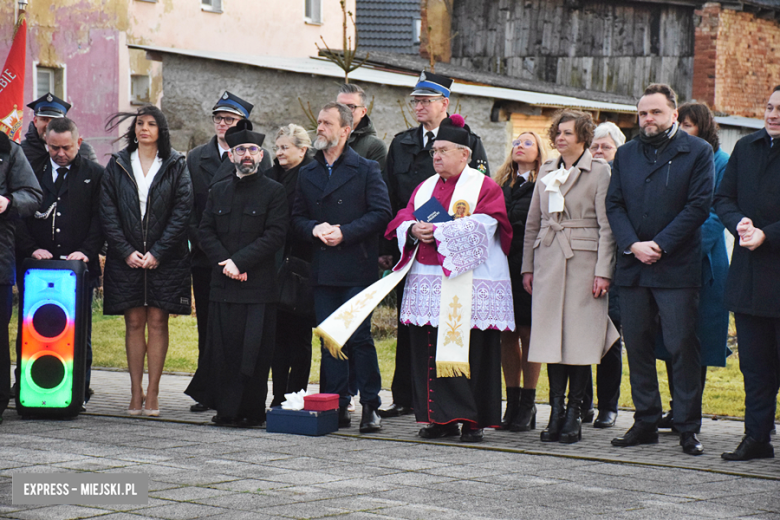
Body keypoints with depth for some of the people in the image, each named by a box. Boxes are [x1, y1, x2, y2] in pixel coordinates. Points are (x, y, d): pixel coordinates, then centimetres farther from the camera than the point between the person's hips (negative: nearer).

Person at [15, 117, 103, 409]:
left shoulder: (95, 175, 7)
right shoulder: (32, 171, 10)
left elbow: (100, 218, 3)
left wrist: (86, 251, -10)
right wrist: (31, 249, -6)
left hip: (79, 266, -1)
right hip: (37, 265, 1)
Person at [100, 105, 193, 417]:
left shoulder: (176, 166, 3)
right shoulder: (118, 165, 8)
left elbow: (182, 212, -3)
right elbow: (107, 212, 3)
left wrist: (157, 252, -10)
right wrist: (126, 251, -7)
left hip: (164, 258, -1)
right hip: (127, 257, 1)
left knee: (157, 321, -2)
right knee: (134, 322, 2)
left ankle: (152, 392, 1)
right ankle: (136, 392, 6)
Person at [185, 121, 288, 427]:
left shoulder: (274, 192, 2)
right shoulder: (219, 191, 15)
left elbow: (275, 235, -7)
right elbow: (205, 232, 10)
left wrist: (239, 261, -13)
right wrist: (225, 263, -6)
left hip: (259, 285, -4)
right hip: (223, 284, 4)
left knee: (253, 350, -4)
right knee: (223, 347, 2)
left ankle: (251, 411, 3)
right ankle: (226, 410, 9)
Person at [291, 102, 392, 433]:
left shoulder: (365, 169, 2)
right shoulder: (307, 174, 16)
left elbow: (381, 213, -6)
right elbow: (297, 217, 16)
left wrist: (345, 232, -14)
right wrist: (315, 229, -6)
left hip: (356, 267, -5)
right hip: (322, 269, 5)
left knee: (359, 337, -7)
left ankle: (370, 407, 0)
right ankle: (337, 407, 9)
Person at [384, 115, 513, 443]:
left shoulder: (484, 187, 1)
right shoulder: (425, 187, 20)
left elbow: (480, 226, -13)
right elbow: (402, 220, 13)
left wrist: (437, 231, -17)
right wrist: (413, 230, -10)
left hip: (469, 286, -6)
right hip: (427, 280, 6)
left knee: (467, 352, -7)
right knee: (429, 351, 2)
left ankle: (473, 421, -2)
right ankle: (441, 419, 9)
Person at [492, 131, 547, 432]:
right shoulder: (500, 184, 16)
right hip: (503, 267, 5)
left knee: (528, 332, -2)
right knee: (507, 334, 6)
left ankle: (528, 406, 4)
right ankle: (512, 403, 12)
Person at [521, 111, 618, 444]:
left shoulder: (599, 171, 0)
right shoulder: (547, 172, 15)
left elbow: (607, 226, -4)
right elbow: (533, 222, 18)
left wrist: (603, 271, -10)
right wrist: (527, 267, 13)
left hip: (583, 261, -4)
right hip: (548, 261, 4)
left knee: (579, 338, -5)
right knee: (552, 337, 0)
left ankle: (574, 414, 1)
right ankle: (556, 411, 4)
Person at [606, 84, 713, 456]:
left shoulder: (697, 152, 1)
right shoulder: (625, 155, 15)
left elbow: (699, 205, -7)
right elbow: (614, 204, 9)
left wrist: (660, 245, -13)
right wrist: (632, 244, -8)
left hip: (677, 268, -5)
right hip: (633, 268, 5)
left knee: (682, 346, -5)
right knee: (637, 346, 7)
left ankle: (688, 428, 1)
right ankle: (645, 422, 16)